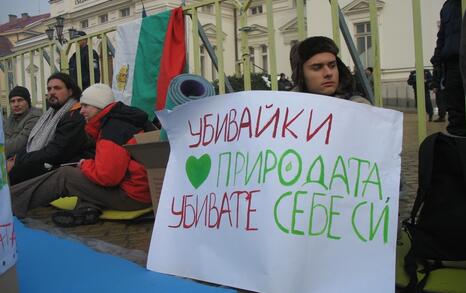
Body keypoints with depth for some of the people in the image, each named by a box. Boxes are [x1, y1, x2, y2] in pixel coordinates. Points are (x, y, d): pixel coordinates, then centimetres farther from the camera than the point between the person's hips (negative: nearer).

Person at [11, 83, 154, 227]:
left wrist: (84, 165, -3)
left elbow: (106, 175, -22)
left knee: (63, 176, -1)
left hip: (131, 196, -9)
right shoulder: (119, 120, 15)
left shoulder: (113, 130, -17)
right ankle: (87, 209, -1)